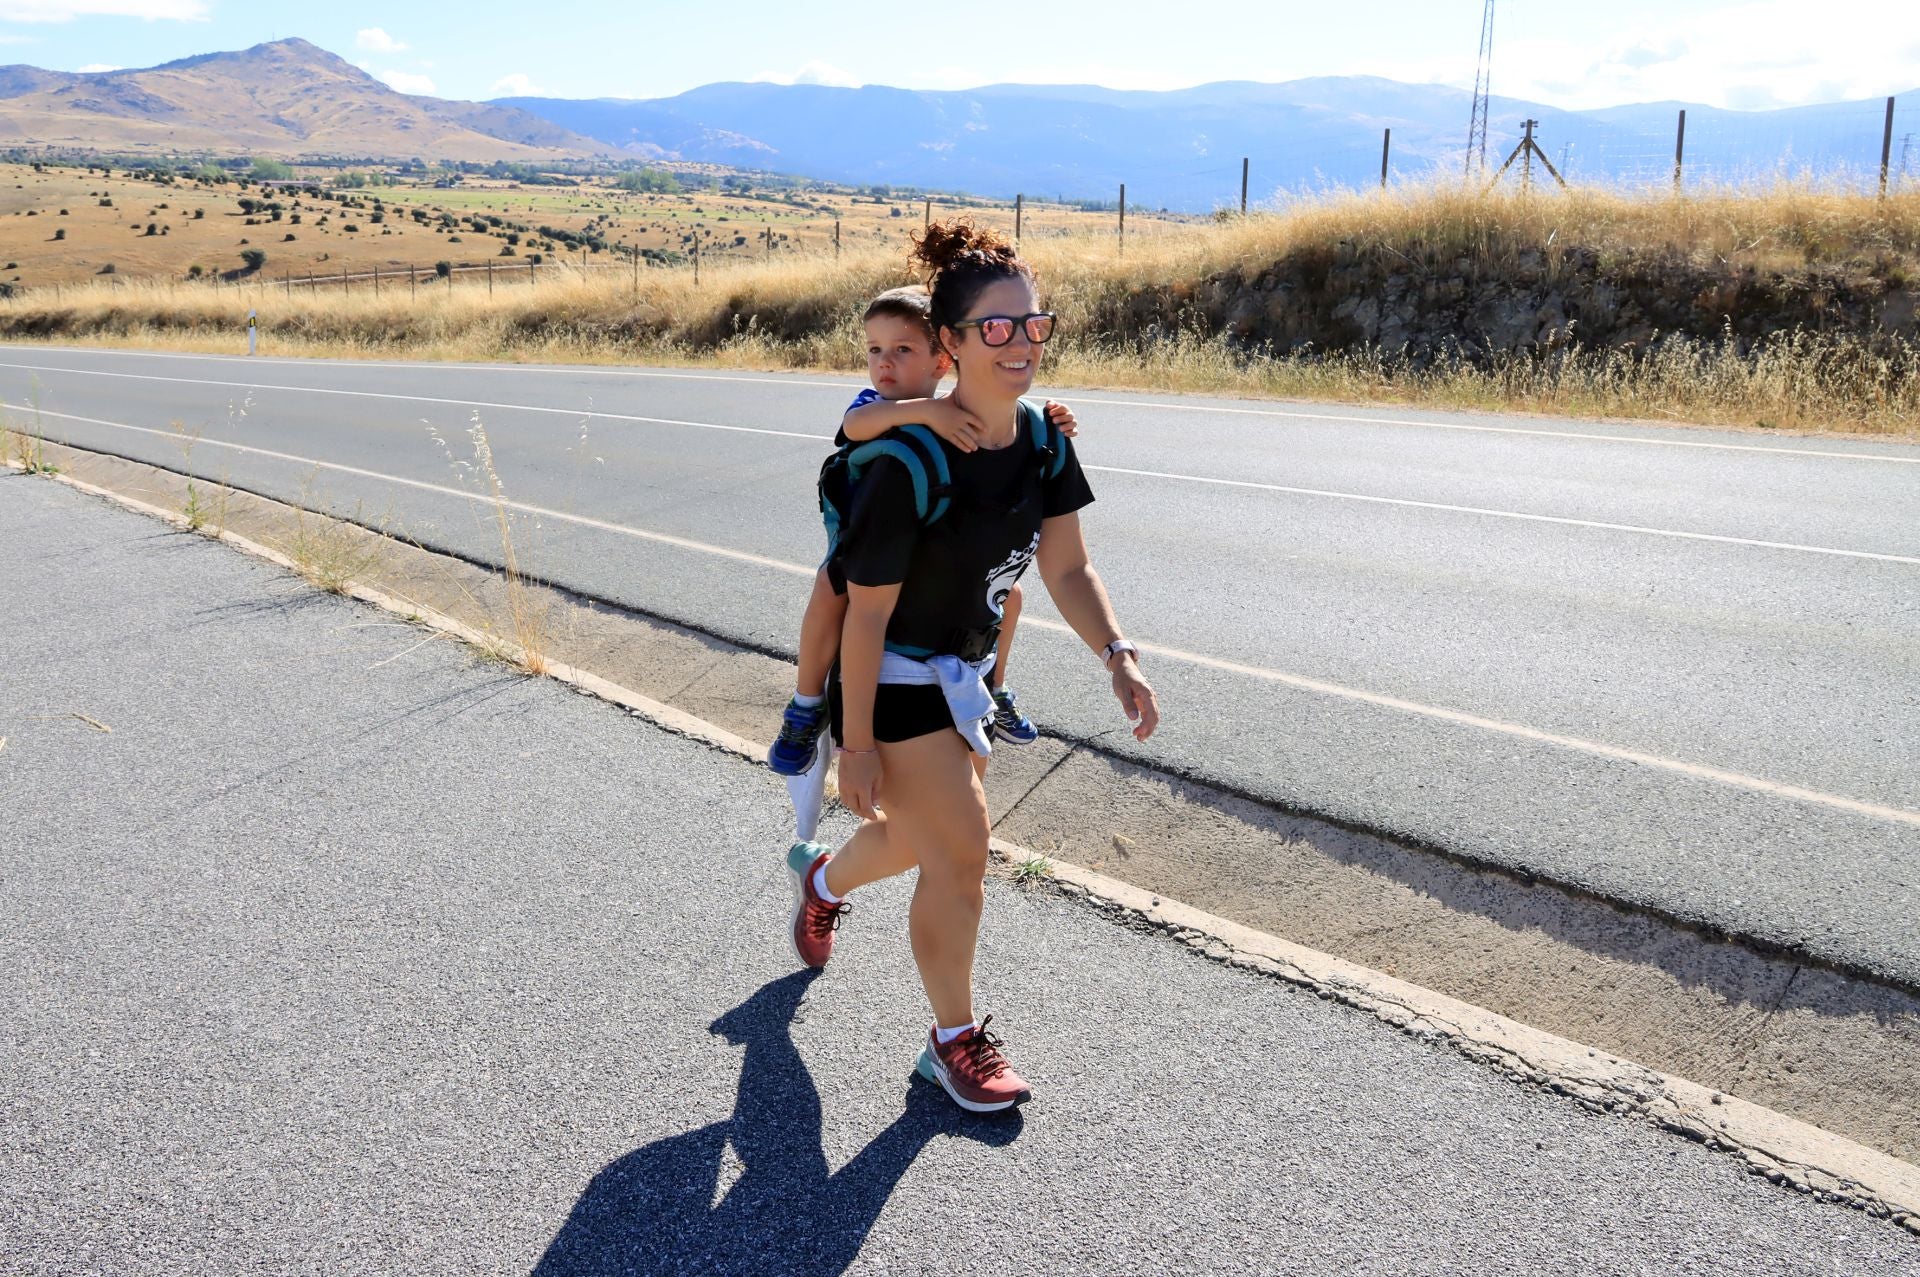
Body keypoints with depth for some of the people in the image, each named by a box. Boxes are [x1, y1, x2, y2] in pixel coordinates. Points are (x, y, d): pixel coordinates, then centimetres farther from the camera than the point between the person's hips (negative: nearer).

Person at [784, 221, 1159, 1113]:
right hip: (893, 680, -8)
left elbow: (1068, 570, 0)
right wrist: (856, 743, -18)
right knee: (962, 855, -7)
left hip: (962, 673, 8)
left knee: (920, 835, 24)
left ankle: (823, 879, 58)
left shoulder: (1044, 442, -7)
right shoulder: (909, 465, -29)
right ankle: (954, 1042, 17)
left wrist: (1119, 660, -14)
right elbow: (866, 614, -23)